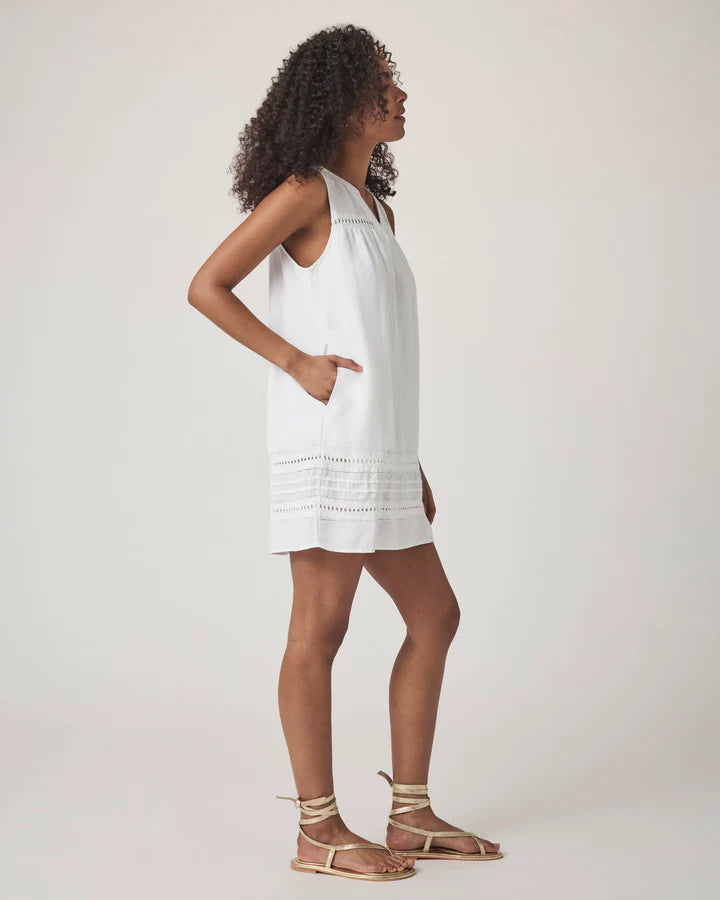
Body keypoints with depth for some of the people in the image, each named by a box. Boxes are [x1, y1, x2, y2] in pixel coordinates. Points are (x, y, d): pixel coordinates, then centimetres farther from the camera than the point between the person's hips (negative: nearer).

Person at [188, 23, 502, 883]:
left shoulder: (375, 207, 19)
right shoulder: (307, 191, -4)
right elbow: (207, 286, -9)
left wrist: (413, 465, 18)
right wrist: (297, 363, -13)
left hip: (381, 453, 9)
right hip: (329, 445, -9)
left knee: (433, 616, 10)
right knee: (320, 628, -3)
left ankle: (411, 815, 18)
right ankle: (319, 832, 6)